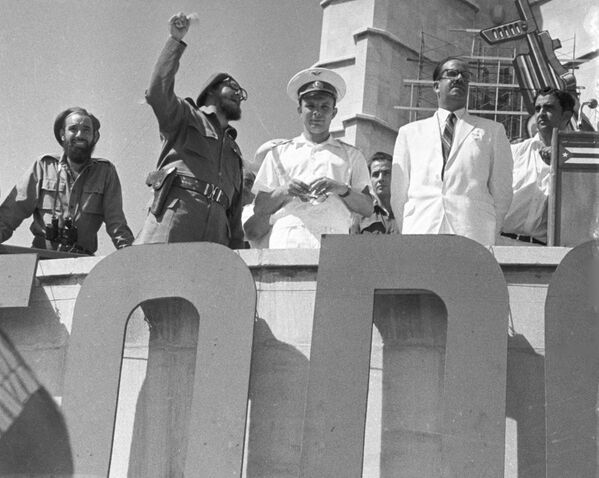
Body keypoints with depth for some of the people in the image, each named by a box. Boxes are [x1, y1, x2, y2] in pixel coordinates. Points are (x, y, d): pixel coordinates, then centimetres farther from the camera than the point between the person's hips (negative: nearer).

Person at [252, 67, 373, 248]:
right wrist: (283, 191, -4)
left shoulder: (350, 155, 21)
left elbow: (367, 209, 11)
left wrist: (342, 190, -7)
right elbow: (259, 208, 14)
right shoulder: (279, 153, 21)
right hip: (288, 239, 0)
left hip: (333, 240, 0)